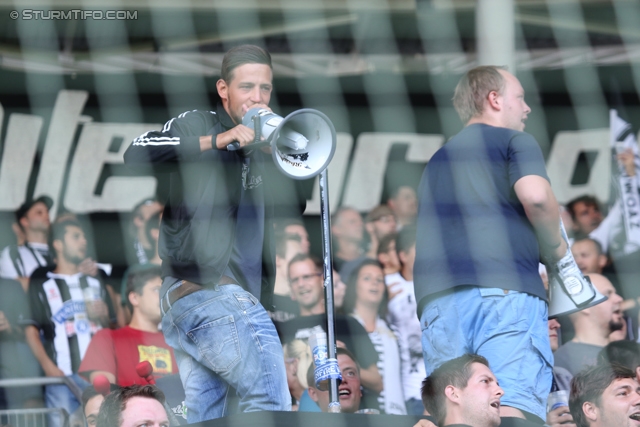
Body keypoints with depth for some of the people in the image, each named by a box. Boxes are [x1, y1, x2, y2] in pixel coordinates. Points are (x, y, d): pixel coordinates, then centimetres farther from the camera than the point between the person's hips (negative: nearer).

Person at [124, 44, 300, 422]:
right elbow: (137, 154, -15)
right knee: (272, 406, -13)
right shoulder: (196, 126, 3)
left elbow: (292, 208, 11)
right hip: (209, 289, -8)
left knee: (202, 420, 4)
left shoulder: (258, 152, 23)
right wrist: (217, 140, -20)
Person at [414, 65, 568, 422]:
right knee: (513, 412, -16)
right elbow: (534, 194, -11)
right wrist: (556, 248, 6)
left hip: (438, 299, 6)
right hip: (507, 292, -5)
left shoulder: (438, 160, 30)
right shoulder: (514, 141, 10)